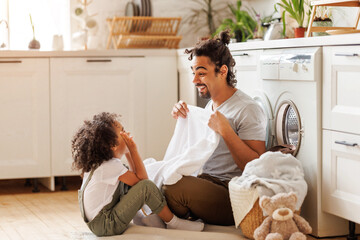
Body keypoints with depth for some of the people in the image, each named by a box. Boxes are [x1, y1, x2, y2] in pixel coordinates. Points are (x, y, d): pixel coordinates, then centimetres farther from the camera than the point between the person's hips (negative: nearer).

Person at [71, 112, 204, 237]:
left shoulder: (100, 162, 9)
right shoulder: (111, 166, -21)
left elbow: (135, 176, 15)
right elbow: (142, 179, -16)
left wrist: (128, 152, 8)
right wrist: (133, 149, -13)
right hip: (104, 226, -10)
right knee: (146, 186, -21)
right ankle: (172, 222, -5)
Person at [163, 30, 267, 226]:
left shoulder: (247, 110, -14)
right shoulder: (210, 105, 14)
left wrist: (225, 130, -27)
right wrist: (183, 119, 7)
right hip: (207, 181, 8)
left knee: (174, 187, -29)